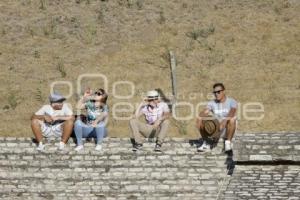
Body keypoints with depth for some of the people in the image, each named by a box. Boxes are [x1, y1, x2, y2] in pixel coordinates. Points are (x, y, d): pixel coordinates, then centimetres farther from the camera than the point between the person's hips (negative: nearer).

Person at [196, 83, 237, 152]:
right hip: (216, 128, 4)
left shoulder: (231, 102, -6)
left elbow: (232, 112, -29)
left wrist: (225, 120, -48)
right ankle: (206, 143, -6)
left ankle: (228, 142, -22)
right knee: (200, 120, -14)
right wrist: (200, 117, -37)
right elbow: (203, 113, -12)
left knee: (232, 120, -36)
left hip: (229, 128, -3)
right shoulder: (212, 103, 4)